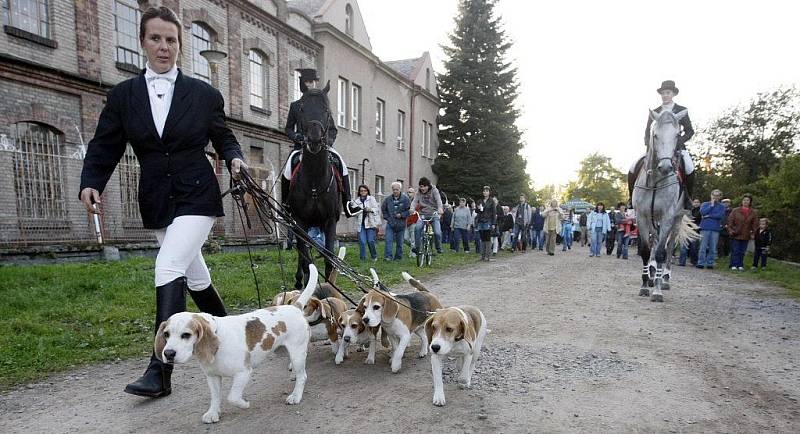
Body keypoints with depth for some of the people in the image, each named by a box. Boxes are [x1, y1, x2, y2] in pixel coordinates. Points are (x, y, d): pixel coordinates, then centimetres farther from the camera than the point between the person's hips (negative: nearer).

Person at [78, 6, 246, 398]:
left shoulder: (204, 94, 1)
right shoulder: (123, 95, 6)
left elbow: (223, 137, 10)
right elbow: (104, 146, 4)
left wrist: (234, 159, -10)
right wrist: (91, 183, -12)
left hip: (196, 196, -3)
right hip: (157, 201, 4)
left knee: (168, 268, -17)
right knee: (193, 274, 14)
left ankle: (160, 370, -10)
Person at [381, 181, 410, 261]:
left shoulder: (405, 199, -5)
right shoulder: (388, 199, 1)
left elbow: (409, 210, -2)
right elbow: (383, 209, 15)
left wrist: (402, 215, -13)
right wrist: (387, 217, 4)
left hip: (401, 224, -1)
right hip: (390, 224, 1)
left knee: (399, 242, 9)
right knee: (388, 240, -12)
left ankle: (398, 257, 21)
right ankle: (388, 256, -12)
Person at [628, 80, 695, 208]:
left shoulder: (682, 111, 6)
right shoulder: (654, 112, 12)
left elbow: (690, 131, 3)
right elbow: (647, 131, 10)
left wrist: (678, 143, -14)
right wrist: (648, 143, -11)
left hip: (677, 147, -2)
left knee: (689, 169, -30)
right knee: (633, 170, -16)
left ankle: (687, 200, -11)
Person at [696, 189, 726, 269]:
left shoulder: (721, 206, 11)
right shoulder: (705, 204, 12)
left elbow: (721, 215, -6)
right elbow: (702, 212, -6)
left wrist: (709, 216, -6)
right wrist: (711, 205, -2)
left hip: (715, 229, 1)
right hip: (705, 228, -1)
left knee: (713, 248, 1)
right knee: (703, 247, -3)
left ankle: (710, 263, 6)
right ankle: (701, 263, -1)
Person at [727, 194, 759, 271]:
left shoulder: (754, 212, 8)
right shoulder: (735, 211, 2)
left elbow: (755, 224, 9)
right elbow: (730, 221, 2)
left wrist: (753, 233, 2)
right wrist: (730, 230, -7)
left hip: (746, 236, 2)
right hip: (735, 235, -2)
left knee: (742, 251, 5)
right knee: (735, 251, -3)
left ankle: (740, 265, 13)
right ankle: (734, 265, 0)